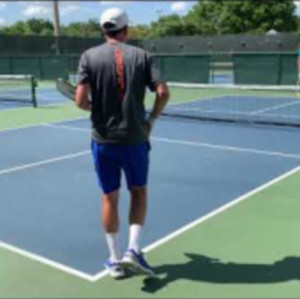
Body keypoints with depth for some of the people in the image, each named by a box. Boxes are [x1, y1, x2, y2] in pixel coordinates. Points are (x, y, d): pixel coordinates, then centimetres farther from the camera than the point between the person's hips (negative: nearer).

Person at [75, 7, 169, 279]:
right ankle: (133, 249, 9)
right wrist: (151, 119, 6)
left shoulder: (89, 56, -2)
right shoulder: (141, 55, -1)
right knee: (139, 192, 19)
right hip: (135, 138, 0)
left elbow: (81, 100, -11)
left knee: (110, 198, 12)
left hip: (103, 140, 1)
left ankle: (115, 260, 22)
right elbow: (163, 93, -10)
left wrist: (95, 108, 11)